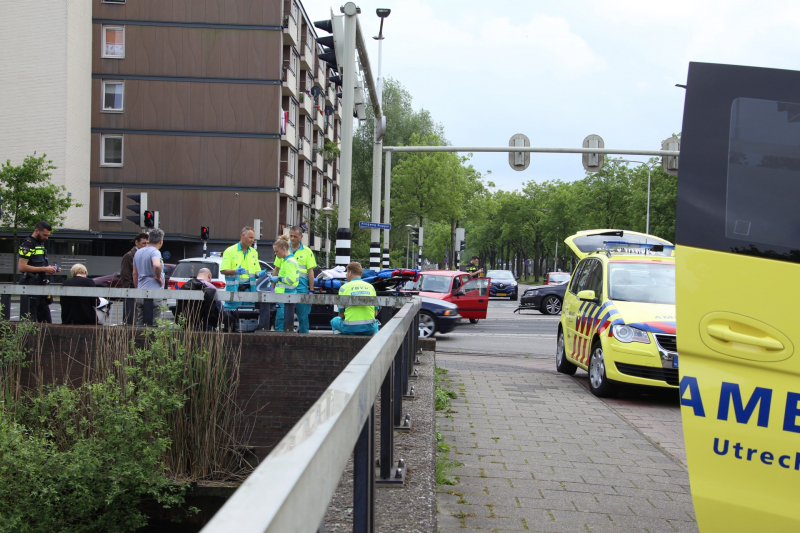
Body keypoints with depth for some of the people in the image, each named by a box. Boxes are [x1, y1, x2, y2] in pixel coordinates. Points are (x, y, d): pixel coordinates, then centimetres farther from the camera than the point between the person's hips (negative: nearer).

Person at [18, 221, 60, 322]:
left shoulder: (41, 244, 18)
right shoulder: (27, 244, -10)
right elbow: (22, 267, -19)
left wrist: (50, 268, 7)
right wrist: (44, 269, -18)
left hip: (41, 284, 9)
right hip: (30, 286, -9)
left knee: (46, 320, 8)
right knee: (29, 321, -6)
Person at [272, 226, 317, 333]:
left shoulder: (307, 251, 6)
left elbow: (310, 272, 4)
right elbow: (276, 269, 14)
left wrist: (311, 290, -2)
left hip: (301, 287, -1)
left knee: (303, 316, 2)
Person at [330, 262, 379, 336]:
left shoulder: (344, 288, -1)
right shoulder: (371, 287, 8)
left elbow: (341, 314, 2)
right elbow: (375, 312, 9)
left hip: (350, 329, -2)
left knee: (334, 320, 30)